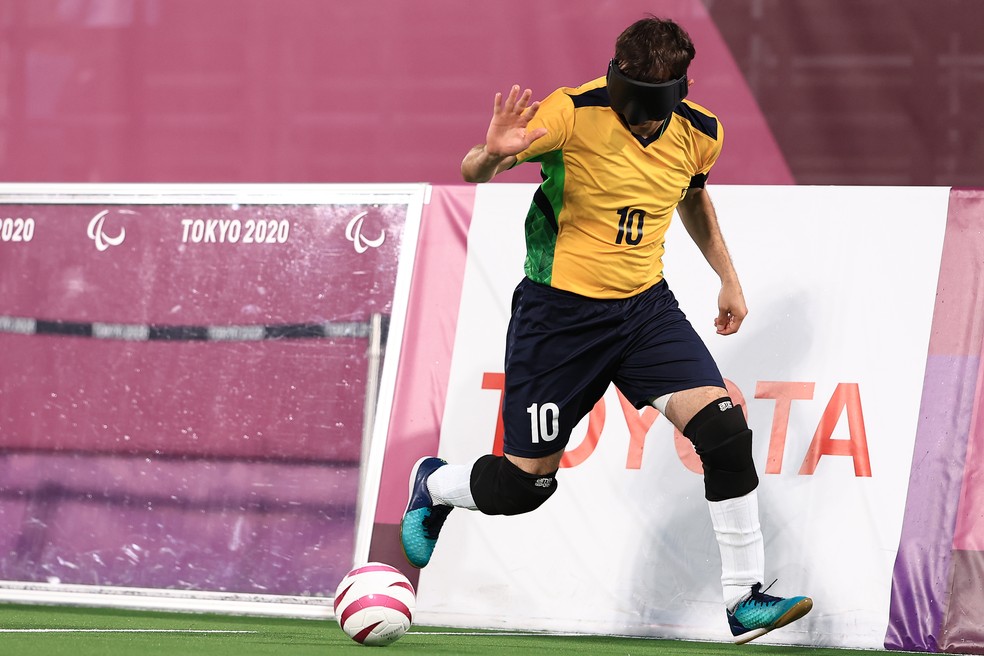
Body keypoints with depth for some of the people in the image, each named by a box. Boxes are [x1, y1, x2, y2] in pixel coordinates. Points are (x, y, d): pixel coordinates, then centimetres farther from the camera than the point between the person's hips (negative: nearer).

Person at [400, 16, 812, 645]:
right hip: (557, 309, -4)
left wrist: (728, 276, 19)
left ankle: (745, 598, -6)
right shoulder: (574, 113, -21)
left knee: (724, 428, -16)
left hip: (645, 304, 4)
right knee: (525, 484, 2)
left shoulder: (699, 133, -4)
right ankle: (433, 485, 37)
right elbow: (472, 174, -22)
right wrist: (493, 154, -45)